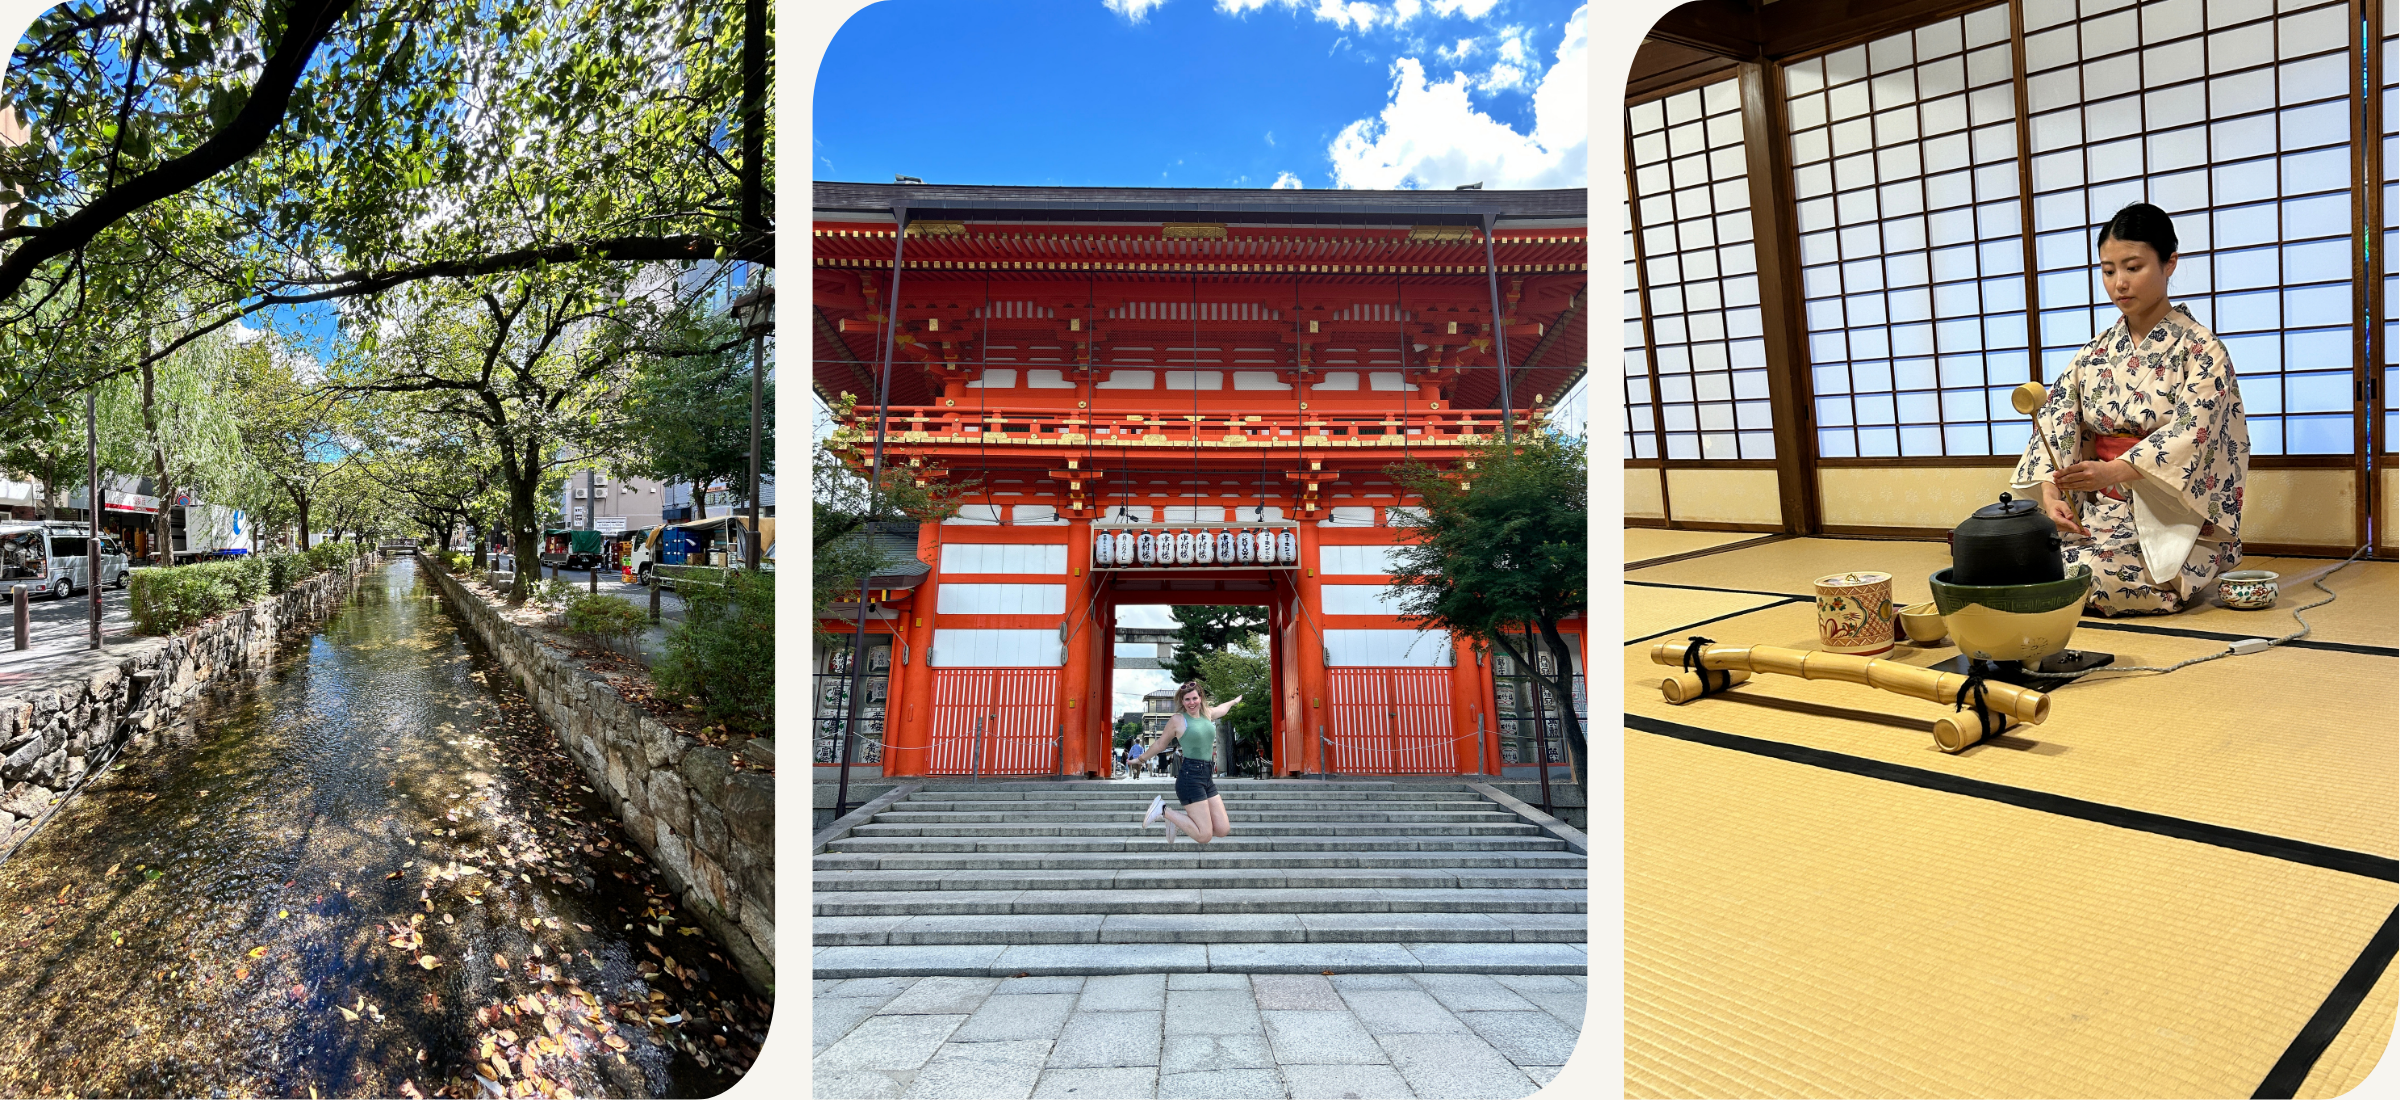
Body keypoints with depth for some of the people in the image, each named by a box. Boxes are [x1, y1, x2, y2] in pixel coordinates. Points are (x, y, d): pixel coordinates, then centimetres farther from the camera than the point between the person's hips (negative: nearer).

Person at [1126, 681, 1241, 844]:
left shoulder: (1207, 714, 14)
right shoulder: (1177, 720, -3)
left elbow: (1221, 708, 38)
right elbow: (1160, 743, 10)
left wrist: (1234, 701, 56)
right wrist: (1140, 759, 18)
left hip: (1208, 778, 7)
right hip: (1190, 777, -7)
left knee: (1223, 829, 1)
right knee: (1204, 836, -11)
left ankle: (1177, 821, 19)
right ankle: (1163, 810, 5)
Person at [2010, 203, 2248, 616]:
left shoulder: (2200, 349, -3)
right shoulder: (2094, 355, 11)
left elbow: (2189, 434, -17)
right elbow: (2055, 427, 0)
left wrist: (2115, 471, -36)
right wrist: (2051, 495, -19)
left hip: (2171, 517, -4)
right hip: (2097, 512, 5)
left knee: (2085, 575, -30)